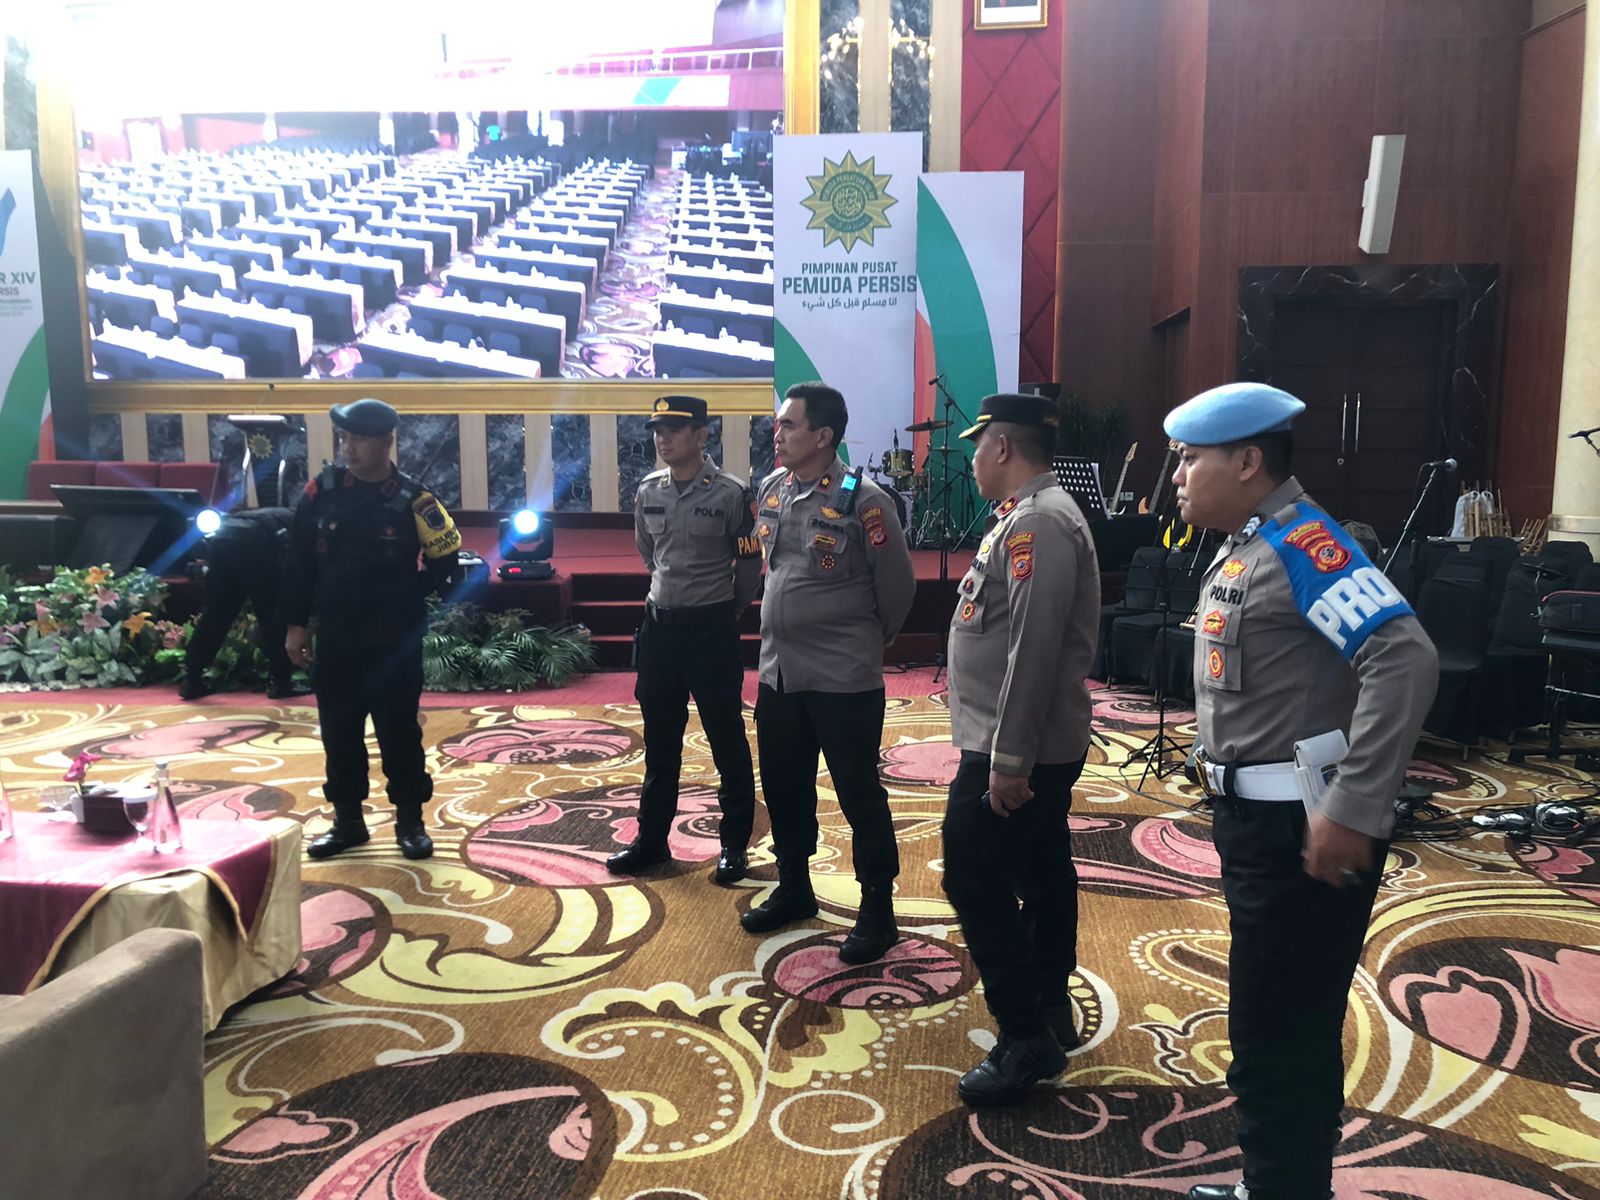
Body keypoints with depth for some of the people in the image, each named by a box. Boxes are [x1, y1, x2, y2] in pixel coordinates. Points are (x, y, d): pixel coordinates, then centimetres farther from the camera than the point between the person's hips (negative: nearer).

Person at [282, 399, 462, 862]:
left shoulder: (412, 499, -8)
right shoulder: (322, 491, 0)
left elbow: (445, 560, 1)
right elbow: (300, 561, 5)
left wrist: (406, 598, 2)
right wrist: (296, 624, 4)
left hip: (394, 642, -3)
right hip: (334, 638, 3)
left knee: (399, 732, 5)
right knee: (338, 732, 11)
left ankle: (410, 821, 18)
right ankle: (347, 821, 25)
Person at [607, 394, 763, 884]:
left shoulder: (730, 493, -12)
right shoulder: (647, 491, 4)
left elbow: (750, 564, -4)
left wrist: (723, 612, 7)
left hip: (711, 628, -5)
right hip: (658, 624, 6)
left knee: (726, 738, 5)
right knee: (659, 738, 15)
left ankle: (734, 843, 17)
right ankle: (651, 838, 27)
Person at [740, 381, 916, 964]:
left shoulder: (861, 499, -15)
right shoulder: (771, 488, 5)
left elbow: (898, 584, -7)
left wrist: (868, 639, 5)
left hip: (843, 678, -7)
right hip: (778, 670, 7)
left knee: (860, 795, 4)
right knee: (783, 786, 18)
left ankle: (877, 911, 19)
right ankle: (793, 889, 37)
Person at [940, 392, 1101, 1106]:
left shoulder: (1036, 524, -19)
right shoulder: (1035, 515, 14)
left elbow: (1033, 648, -26)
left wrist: (1007, 758, -25)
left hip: (1014, 752, -10)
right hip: (1040, 748, 10)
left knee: (975, 881, -5)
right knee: (1043, 875, 17)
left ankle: (1026, 1039, 4)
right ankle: (1052, 1013, 30)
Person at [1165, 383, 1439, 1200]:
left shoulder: (1299, 542, -18)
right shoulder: (1244, 546, 11)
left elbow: (1405, 660, -29)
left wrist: (1355, 812, -29)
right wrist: (1215, 756, 14)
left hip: (1302, 830, -9)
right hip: (1258, 819, 10)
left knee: (1277, 1047, 1)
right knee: (1286, 1034, 22)